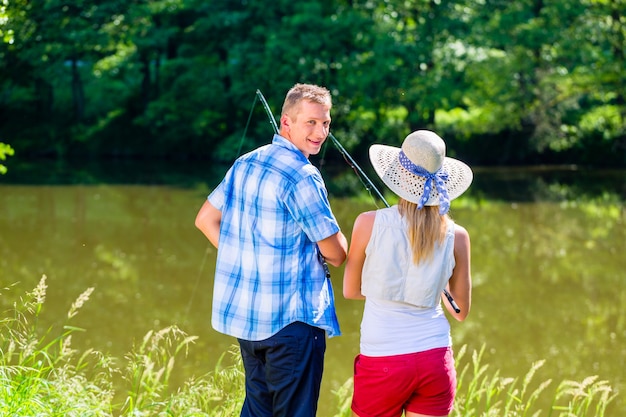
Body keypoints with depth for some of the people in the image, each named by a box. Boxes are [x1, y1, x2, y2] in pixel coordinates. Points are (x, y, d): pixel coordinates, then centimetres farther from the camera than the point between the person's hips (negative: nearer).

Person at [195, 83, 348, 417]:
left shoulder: (245, 163, 8)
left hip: (242, 313, 8)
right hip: (291, 319, -8)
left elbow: (205, 220, 15)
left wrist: (245, 259, 13)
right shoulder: (302, 177, -16)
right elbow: (336, 254, -12)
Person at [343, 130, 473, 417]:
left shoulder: (369, 224, -7)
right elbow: (461, 311, 8)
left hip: (382, 359, -2)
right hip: (435, 358, 2)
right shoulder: (456, 236, -2)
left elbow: (350, 291, 6)